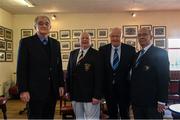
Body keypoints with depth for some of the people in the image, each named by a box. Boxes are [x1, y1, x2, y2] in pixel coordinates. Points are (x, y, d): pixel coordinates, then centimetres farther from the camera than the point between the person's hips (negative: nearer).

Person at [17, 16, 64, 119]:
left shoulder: (55, 43, 11)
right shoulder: (26, 42, -3)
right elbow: (21, 68, -7)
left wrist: (61, 85, 7)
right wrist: (23, 90, -12)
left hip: (53, 90, 5)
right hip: (35, 90, -4)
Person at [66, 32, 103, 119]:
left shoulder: (96, 54, -7)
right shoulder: (73, 53, 11)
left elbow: (98, 76, -11)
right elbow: (69, 72, 14)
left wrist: (97, 95, -15)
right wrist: (68, 89, 11)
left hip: (90, 94, -5)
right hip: (75, 93, 5)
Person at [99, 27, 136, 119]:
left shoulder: (130, 49, -6)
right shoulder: (103, 49, -1)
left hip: (124, 88, -1)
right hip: (109, 88, 2)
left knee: (125, 114, 14)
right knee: (112, 114, 17)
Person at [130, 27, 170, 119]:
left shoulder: (160, 53, -7)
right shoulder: (137, 55, 14)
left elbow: (164, 78, -13)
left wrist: (161, 101, -17)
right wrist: (132, 98, 13)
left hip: (152, 101, -6)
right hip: (137, 101, 6)